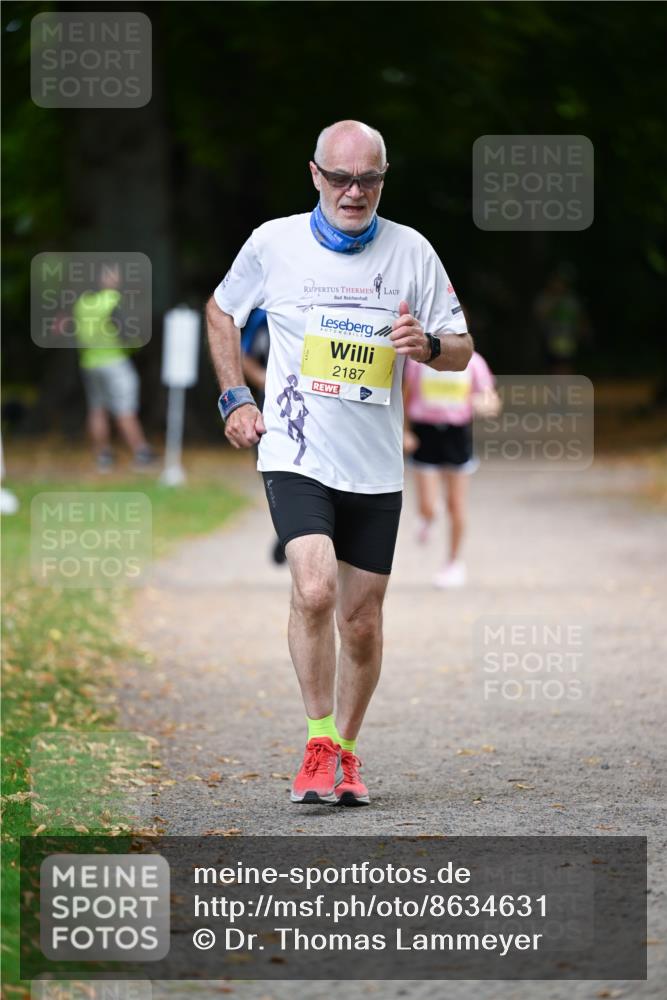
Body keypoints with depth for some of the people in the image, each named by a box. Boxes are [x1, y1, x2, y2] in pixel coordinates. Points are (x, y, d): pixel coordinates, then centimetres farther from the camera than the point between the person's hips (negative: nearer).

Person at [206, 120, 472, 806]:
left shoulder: (412, 252, 1)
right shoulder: (273, 243, -1)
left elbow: (460, 350, 8)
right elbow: (220, 311, 17)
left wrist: (427, 346, -15)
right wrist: (235, 399, 8)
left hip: (376, 469, 2)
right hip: (296, 457, -2)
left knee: (361, 622, 6)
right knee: (315, 590, -23)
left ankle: (345, 752, 25)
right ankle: (319, 745, -9)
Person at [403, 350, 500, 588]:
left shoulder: (472, 362, -4)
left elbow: (492, 402, -4)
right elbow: (406, 394, 6)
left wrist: (486, 405, -27)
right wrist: (404, 431, 1)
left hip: (457, 433, 0)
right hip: (425, 431, 0)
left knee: (456, 505, 4)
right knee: (427, 508, -5)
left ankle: (455, 562, 22)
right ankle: (426, 521, 33)